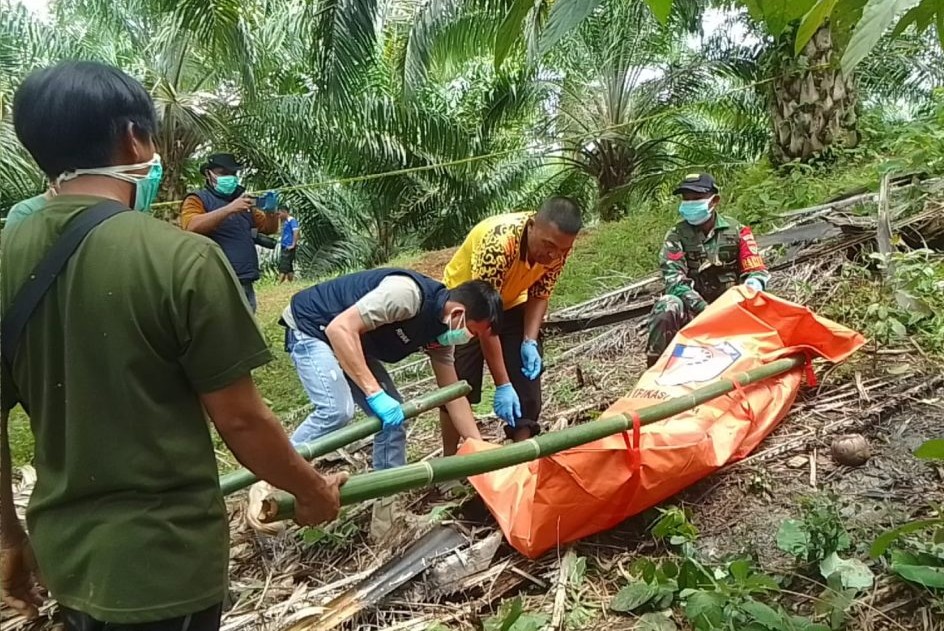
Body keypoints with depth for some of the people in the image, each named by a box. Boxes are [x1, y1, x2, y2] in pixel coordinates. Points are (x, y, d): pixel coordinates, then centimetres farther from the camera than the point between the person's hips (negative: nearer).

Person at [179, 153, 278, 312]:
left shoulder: (242, 199, 21)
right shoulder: (197, 199, 3)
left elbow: (269, 228, 21)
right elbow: (191, 227, -16)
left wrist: (272, 213, -2)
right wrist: (229, 209, -23)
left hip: (245, 284, 7)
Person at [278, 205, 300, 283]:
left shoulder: (292, 220, -9)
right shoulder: (285, 222, 18)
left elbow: (296, 232, -22)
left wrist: (293, 245, -22)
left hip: (289, 247, -10)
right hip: (285, 247, 10)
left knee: (283, 268, -12)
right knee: (289, 267, 10)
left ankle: (279, 285, -15)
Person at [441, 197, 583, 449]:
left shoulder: (558, 247, -22)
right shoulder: (498, 243, -40)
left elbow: (539, 295, -5)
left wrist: (530, 341, -20)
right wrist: (502, 385, -35)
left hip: (510, 304, 5)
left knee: (527, 381, -4)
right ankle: (449, 458, 14)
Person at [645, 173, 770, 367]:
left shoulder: (736, 230, 4)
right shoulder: (676, 236, 0)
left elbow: (757, 271, 1)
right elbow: (674, 279, -13)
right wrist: (704, 308, -27)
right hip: (693, 308, -1)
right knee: (667, 306, -32)